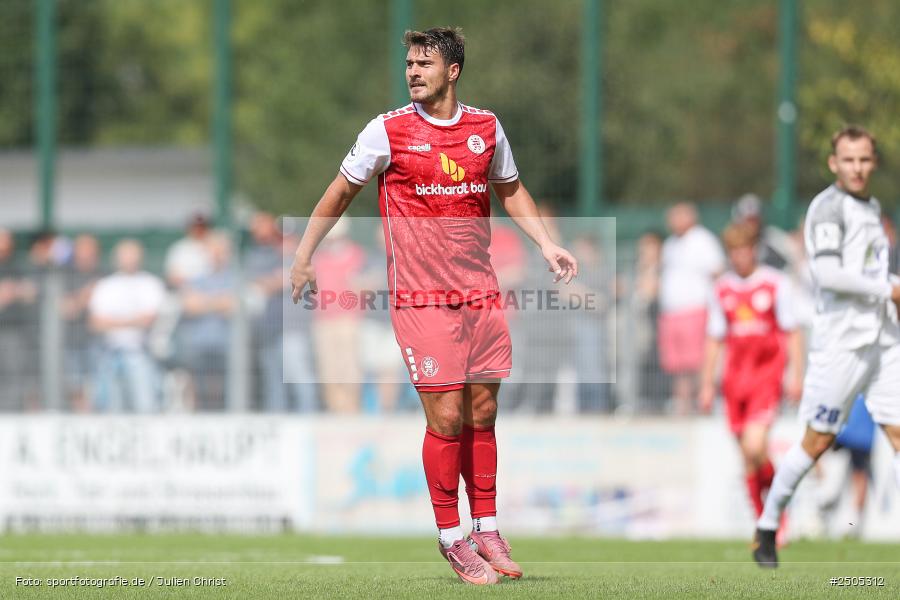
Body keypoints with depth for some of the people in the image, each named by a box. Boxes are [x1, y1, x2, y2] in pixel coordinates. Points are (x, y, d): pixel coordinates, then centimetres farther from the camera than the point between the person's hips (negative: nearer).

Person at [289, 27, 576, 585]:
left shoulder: (486, 128, 6)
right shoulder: (388, 131, -5)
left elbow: (511, 189, 23)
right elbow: (340, 193, 7)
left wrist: (548, 245, 14)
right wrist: (304, 256, 8)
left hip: (481, 295, 4)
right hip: (420, 299, -4)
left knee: (482, 414, 8)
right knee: (446, 418, -6)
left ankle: (487, 531, 17)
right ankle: (451, 537, 5)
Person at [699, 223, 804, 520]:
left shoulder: (775, 284, 0)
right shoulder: (722, 289, 10)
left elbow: (792, 333, 2)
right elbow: (714, 339, 17)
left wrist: (797, 375, -4)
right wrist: (707, 384, 14)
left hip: (767, 374, -4)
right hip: (736, 377, 4)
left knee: (755, 446, -19)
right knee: (748, 456, 3)